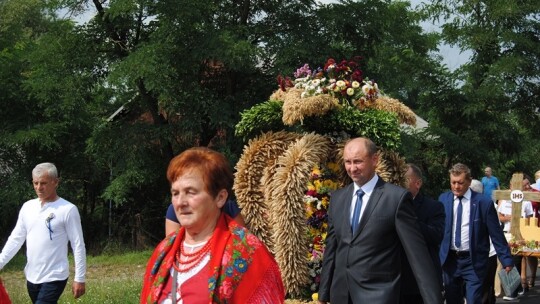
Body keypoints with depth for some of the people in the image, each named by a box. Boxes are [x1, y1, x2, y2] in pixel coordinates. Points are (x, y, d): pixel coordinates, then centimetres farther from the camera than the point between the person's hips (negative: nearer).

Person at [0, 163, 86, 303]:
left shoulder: (68, 209, -10)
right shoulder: (27, 207, 7)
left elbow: (78, 246, -9)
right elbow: (16, 239, 12)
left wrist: (79, 278, -11)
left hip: (54, 278, -6)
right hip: (32, 277, 6)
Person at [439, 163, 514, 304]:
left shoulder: (483, 202, -8)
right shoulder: (443, 199, 2)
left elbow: (496, 235, -5)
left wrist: (507, 260, -5)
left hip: (473, 261, -4)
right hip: (450, 260, 4)